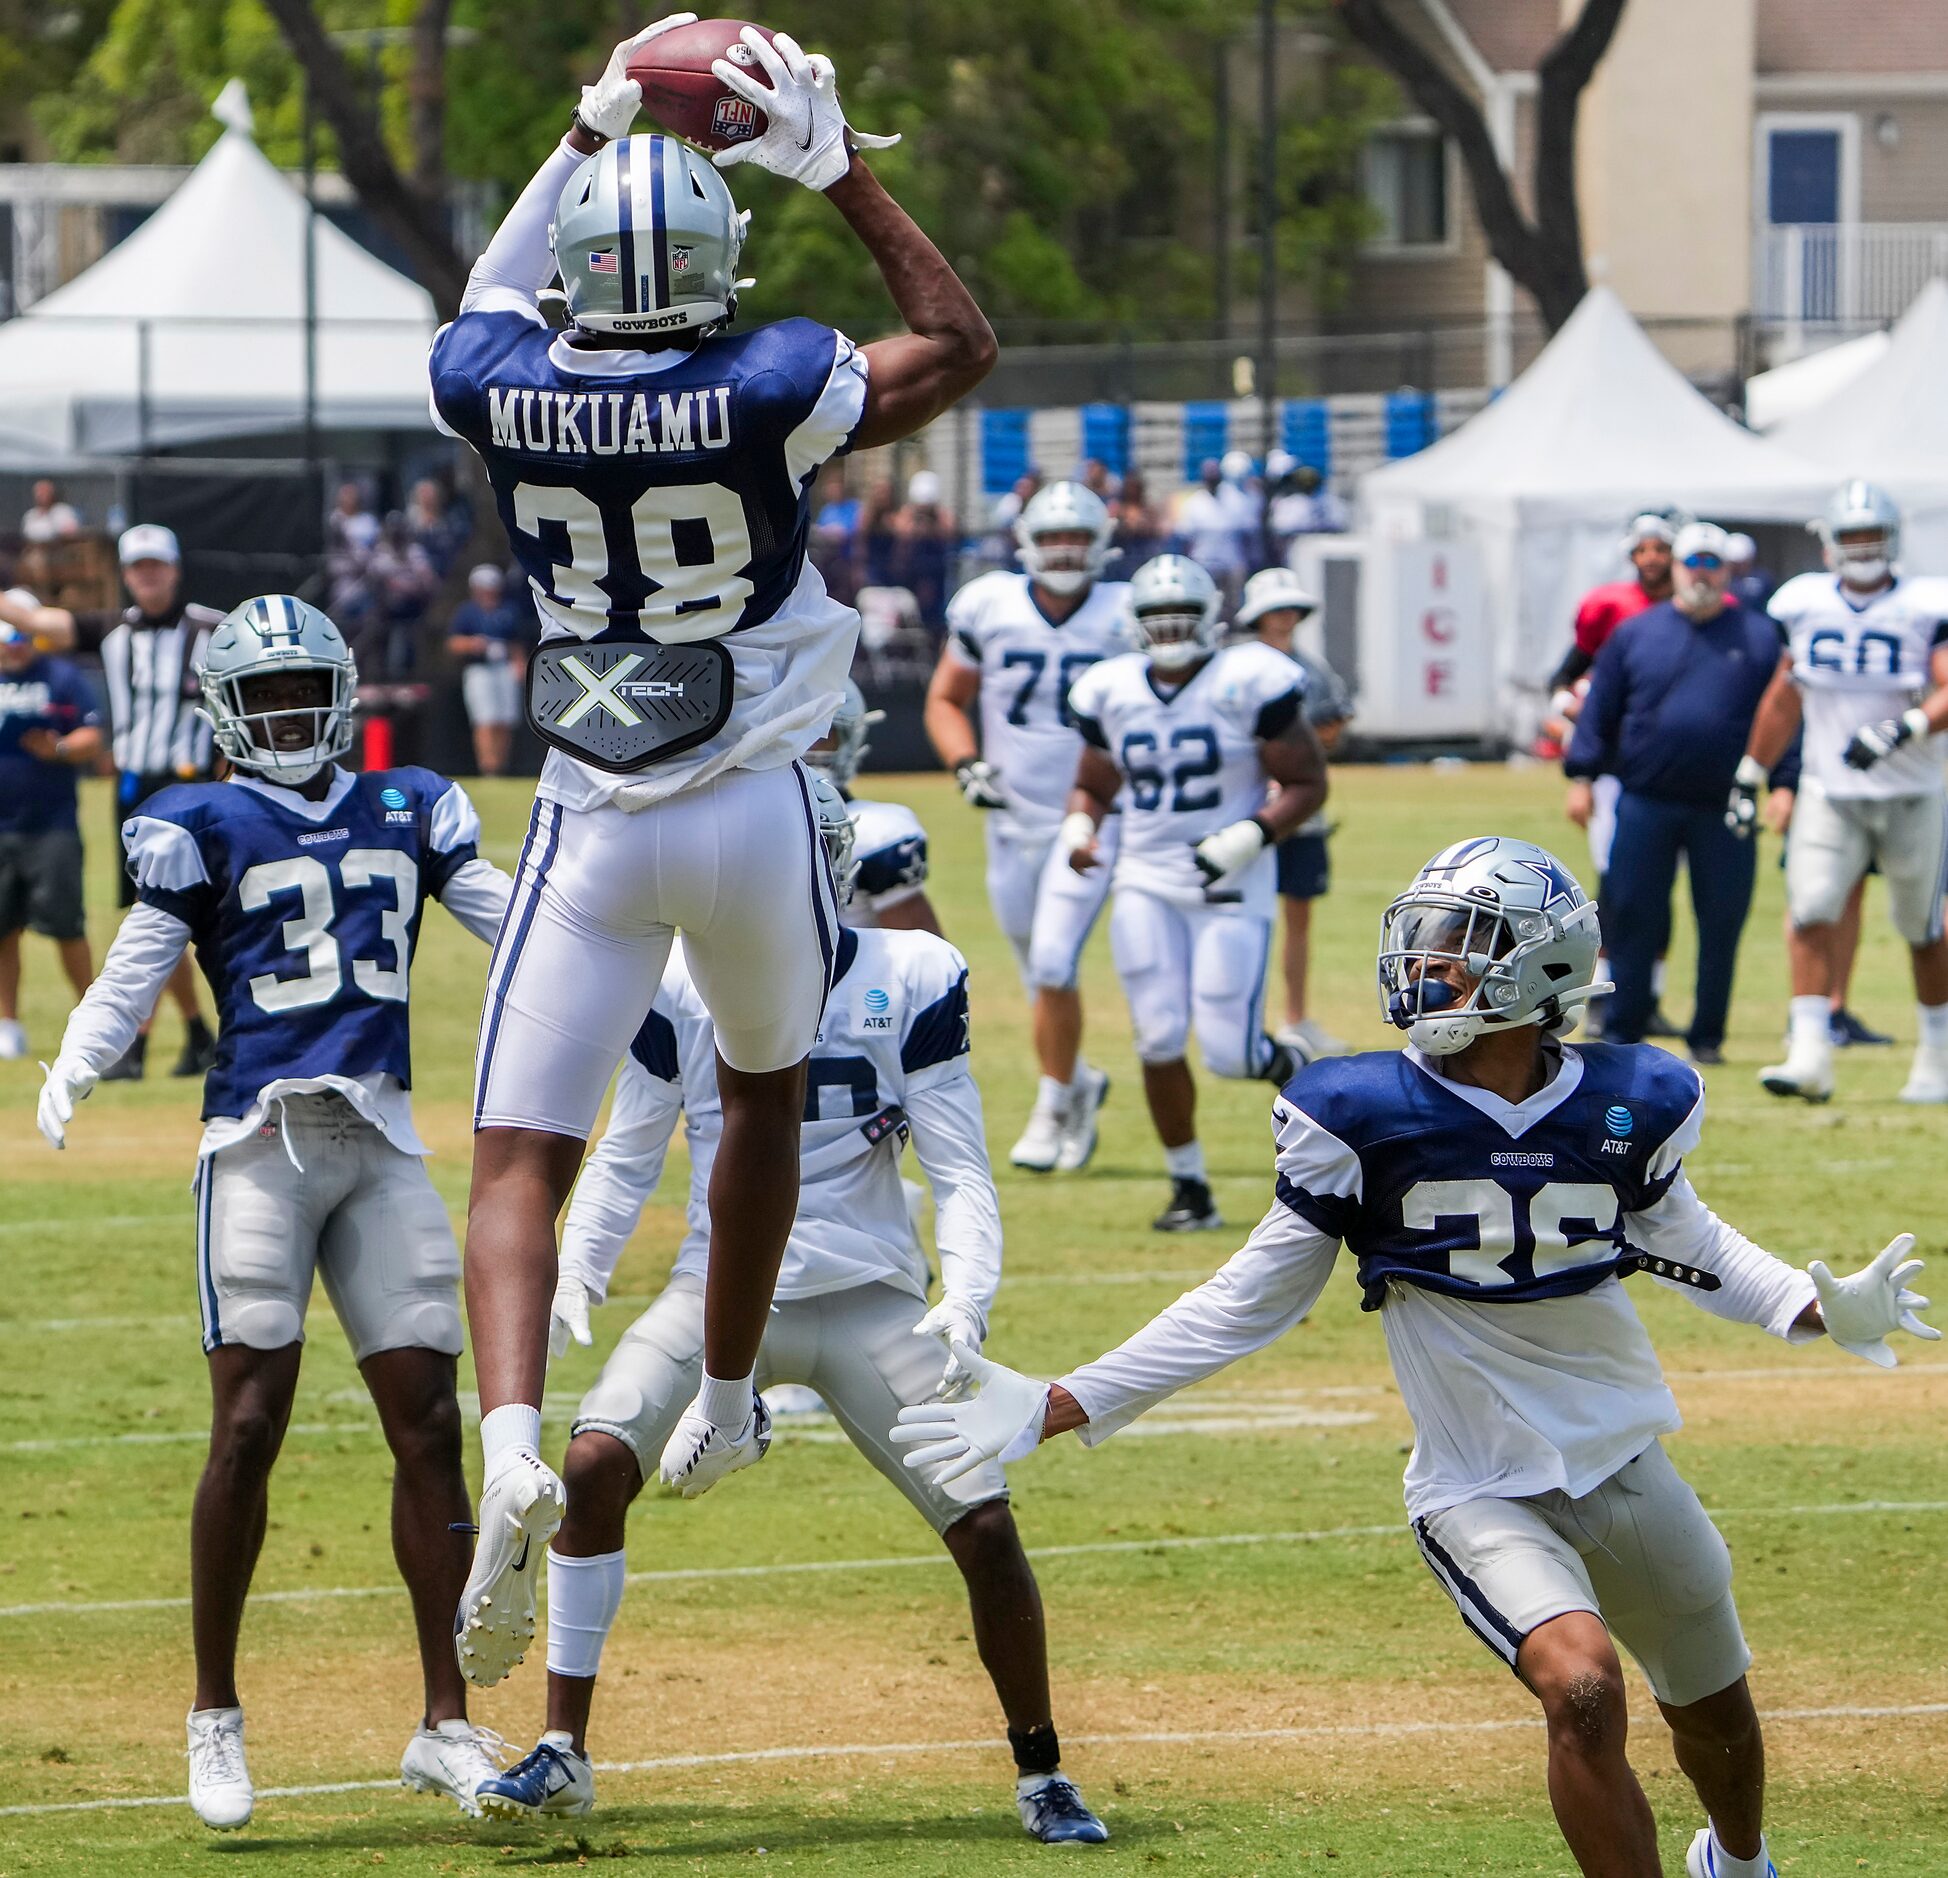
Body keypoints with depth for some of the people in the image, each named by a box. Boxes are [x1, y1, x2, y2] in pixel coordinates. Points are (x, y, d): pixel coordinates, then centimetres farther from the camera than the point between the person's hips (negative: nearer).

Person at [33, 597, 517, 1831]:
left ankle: (447, 1725, 6)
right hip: (260, 1140, -3)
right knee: (250, 1426, -8)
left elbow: (518, 922, 13)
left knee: (429, 1424, 0)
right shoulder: (202, 829, 5)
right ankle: (215, 1717, 4)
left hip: (382, 1142, 3)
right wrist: (76, 1064, -21)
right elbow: (138, 965, -4)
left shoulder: (407, 814, 15)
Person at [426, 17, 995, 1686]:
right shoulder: (765, 395, -16)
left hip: (591, 830, 0)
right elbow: (962, 348, 1)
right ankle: (727, 1405, 39)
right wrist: (839, 171, 2)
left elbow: (498, 302, 19)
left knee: (520, 1162, -3)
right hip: (759, 818, 0)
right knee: (767, 1093, 27)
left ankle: (513, 1443, -28)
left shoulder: (501, 396, -8)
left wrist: (589, 138, 23)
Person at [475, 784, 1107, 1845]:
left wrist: (965, 1305, -18)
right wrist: (576, 1272, -6)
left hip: (871, 1301, -1)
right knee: (595, 1462, -20)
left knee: (985, 1527, -9)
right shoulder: (684, 983, -1)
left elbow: (959, 1171, -3)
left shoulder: (909, 981, -5)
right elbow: (627, 1154, 9)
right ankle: (562, 1754, -9)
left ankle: (1040, 1775, 13)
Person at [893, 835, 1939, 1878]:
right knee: (1581, 1688, -29)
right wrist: (1060, 1409, -8)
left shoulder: (1625, 1107, -7)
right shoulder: (1364, 1118, -13)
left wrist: (1827, 1311, 1)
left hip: (1625, 1469, 3)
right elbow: (1253, 1301, -4)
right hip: (1479, 1496, -3)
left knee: (1714, 1713, 20)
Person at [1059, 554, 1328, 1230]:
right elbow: (1093, 785, 18)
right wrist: (1078, 828, -5)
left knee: (1229, 1053, -8)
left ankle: (1290, 1068, 30)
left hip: (1231, 886, -3)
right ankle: (1189, 1187, 9)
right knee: (1159, 1038, -6)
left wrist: (1253, 835, -21)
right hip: (1146, 883, 3)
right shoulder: (1113, 692, 3)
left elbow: (1306, 784, -6)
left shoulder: (1250, 685, -9)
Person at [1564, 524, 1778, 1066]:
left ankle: (1708, 1036, 13)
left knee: (1721, 923, 2)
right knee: (1632, 918, 0)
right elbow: (1600, 710, 9)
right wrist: (1582, 775, 1)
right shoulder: (1635, 634, 8)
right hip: (1645, 801, 1)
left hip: (1723, 811, -1)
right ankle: (1622, 1032, 8)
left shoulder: (1758, 637, 5)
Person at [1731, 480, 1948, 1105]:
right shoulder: (1805, 606, 4)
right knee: (1811, 917, -14)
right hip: (1829, 793, 2)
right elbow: (1783, 700, 16)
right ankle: (1809, 1056, -18)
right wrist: (1750, 775, 17)